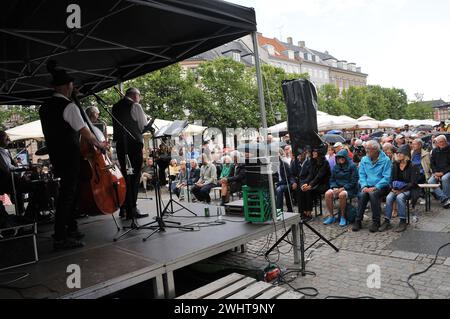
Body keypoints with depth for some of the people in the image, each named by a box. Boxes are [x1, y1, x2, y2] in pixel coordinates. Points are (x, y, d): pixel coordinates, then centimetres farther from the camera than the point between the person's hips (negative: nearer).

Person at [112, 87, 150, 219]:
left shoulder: (116, 107, 13)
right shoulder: (135, 106, -6)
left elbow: (116, 124, 18)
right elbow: (144, 125, -3)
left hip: (120, 143, 6)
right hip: (134, 143, -6)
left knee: (124, 175, 11)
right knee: (135, 175, -4)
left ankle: (124, 209, 16)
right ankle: (132, 209, -6)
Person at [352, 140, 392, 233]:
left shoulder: (386, 160, -4)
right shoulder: (364, 160, 11)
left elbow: (386, 178, -10)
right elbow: (362, 175, 7)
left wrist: (375, 187, -20)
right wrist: (364, 186, -11)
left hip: (381, 187, -3)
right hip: (367, 186, 3)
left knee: (373, 194, -33)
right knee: (362, 195, -28)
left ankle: (376, 222, -20)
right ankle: (358, 221, -19)